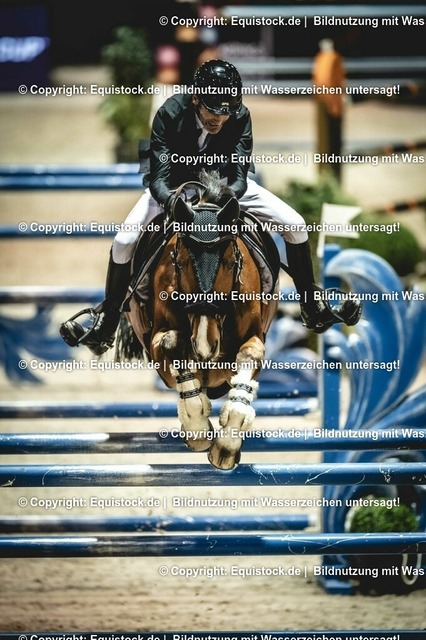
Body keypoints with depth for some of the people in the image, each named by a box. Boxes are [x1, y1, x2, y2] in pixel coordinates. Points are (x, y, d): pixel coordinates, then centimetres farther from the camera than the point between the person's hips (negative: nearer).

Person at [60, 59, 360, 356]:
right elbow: (159, 177, -33)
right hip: (174, 184, -2)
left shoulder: (240, 117, -25)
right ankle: (107, 321, -3)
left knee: (295, 225, -10)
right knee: (124, 241, -23)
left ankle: (312, 308, 8)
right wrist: (173, 201, -55)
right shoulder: (170, 113, -31)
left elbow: (239, 176, -27)